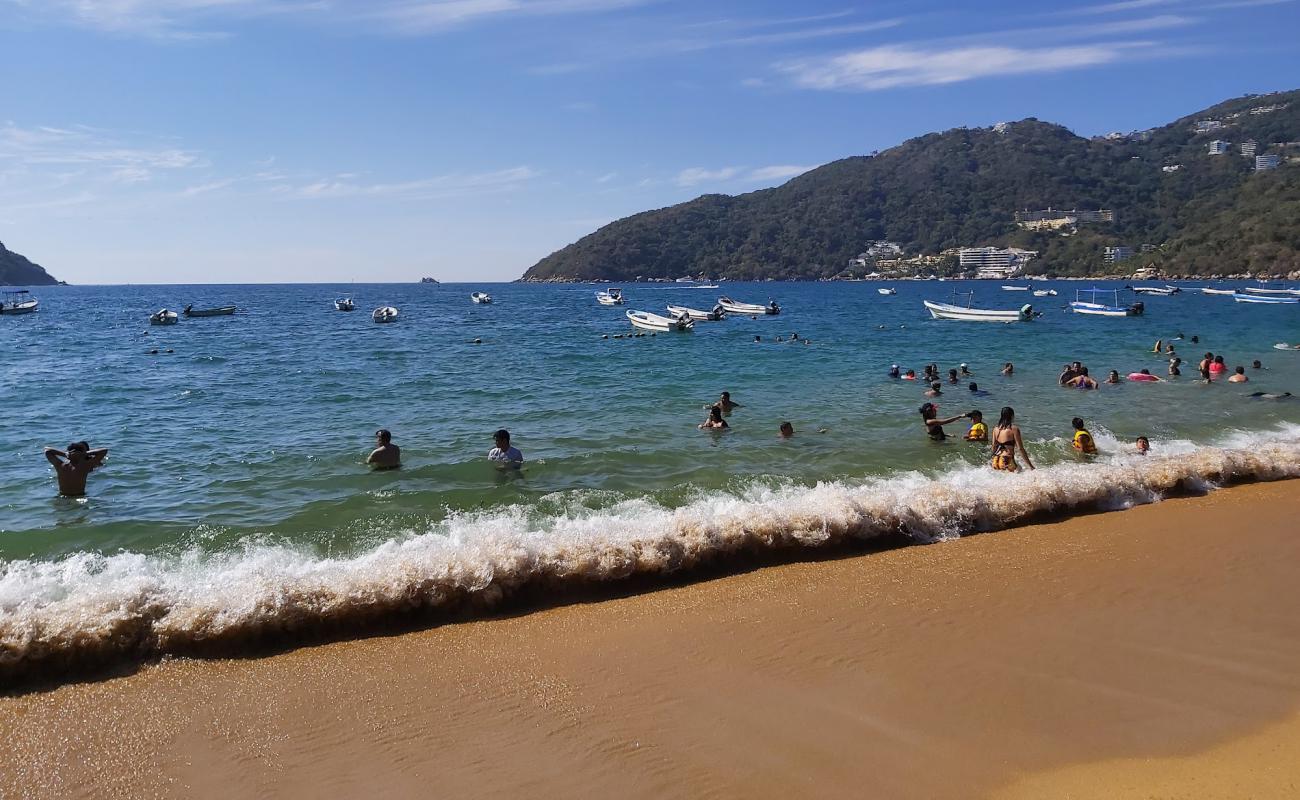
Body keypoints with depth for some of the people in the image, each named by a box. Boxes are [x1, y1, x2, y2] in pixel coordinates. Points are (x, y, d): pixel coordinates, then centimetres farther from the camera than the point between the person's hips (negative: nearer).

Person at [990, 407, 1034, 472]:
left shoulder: (996, 429, 9)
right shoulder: (1014, 428, -7)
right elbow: (1020, 448, -9)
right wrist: (1030, 466, -5)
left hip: (995, 461, 7)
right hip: (1007, 461, -7)